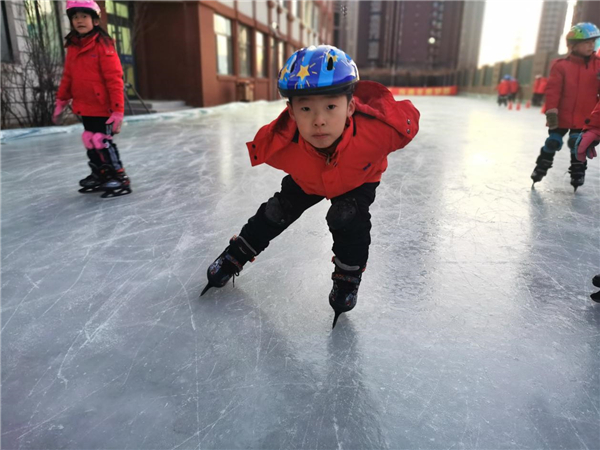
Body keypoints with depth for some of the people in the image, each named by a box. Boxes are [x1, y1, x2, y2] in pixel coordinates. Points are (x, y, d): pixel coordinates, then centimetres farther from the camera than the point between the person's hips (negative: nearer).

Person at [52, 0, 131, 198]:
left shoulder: (103, 46, -12)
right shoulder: (72, 47, 9)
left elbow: (114, 80, -16)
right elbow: (68, 77, 16)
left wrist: (118, 110, -20)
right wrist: (61, 103, 16)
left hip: (102, 107, -7)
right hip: (84, 107, 8)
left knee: (102, 142, -7)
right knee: (91, 143, 15)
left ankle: (120, 179, 4)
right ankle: (100, 175, 29)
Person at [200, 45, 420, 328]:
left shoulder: (379, 130, -48)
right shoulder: (277, 145, -42)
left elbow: (408, 117, -25)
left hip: (359, 180, -1)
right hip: (306, 180, 2)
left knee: (347, 217, -23)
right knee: (277, 213, 6)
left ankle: (348, 276, 5)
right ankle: (237, 254, 31)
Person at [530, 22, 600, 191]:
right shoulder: (561, 65, -8)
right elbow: (553, 90, -11)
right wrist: (551, 111, -15)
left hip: (585, 118, 2)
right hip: (562, 116, -2)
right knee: (552, 143, 8)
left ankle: (577, 172, 22)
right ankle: (541, 167, 23)